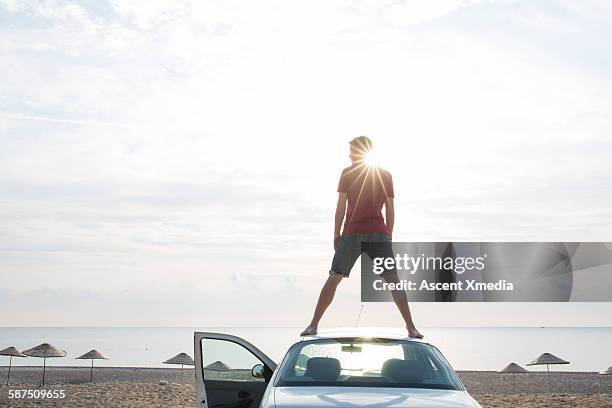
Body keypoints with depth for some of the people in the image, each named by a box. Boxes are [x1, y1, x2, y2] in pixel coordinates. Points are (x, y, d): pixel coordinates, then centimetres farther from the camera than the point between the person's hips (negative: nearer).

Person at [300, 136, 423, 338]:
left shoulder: (348, 173, 3)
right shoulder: (386, 175, 10)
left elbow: (341, 207, -1)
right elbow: (390, 210, 9)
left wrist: (336, 235, 5)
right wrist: (388, 237, 15)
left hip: (353, 232, -1)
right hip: (379, 232, 2)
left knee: (334, 278, 4)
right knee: (392, 280, 2)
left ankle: (313, 324, 3)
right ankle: (411, 327, -3)